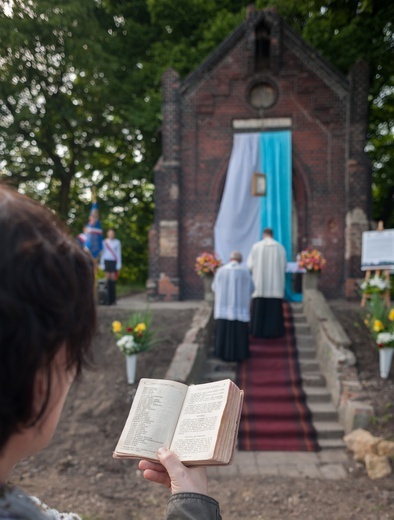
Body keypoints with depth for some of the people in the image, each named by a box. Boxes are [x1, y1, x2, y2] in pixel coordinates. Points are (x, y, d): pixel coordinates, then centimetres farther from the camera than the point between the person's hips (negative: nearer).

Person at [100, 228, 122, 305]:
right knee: (107, 279, -2)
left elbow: (119, 254, 4)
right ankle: (108, 299, 3)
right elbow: (102, 253, 9)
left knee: (113, 279, -3)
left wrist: (118, 265, -2)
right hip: (107, 261, 1)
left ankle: (113, 299, 3)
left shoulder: (117, 242, 4)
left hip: (114, 262, -1)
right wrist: (102, 264, 4)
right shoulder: (104, 242, 7)